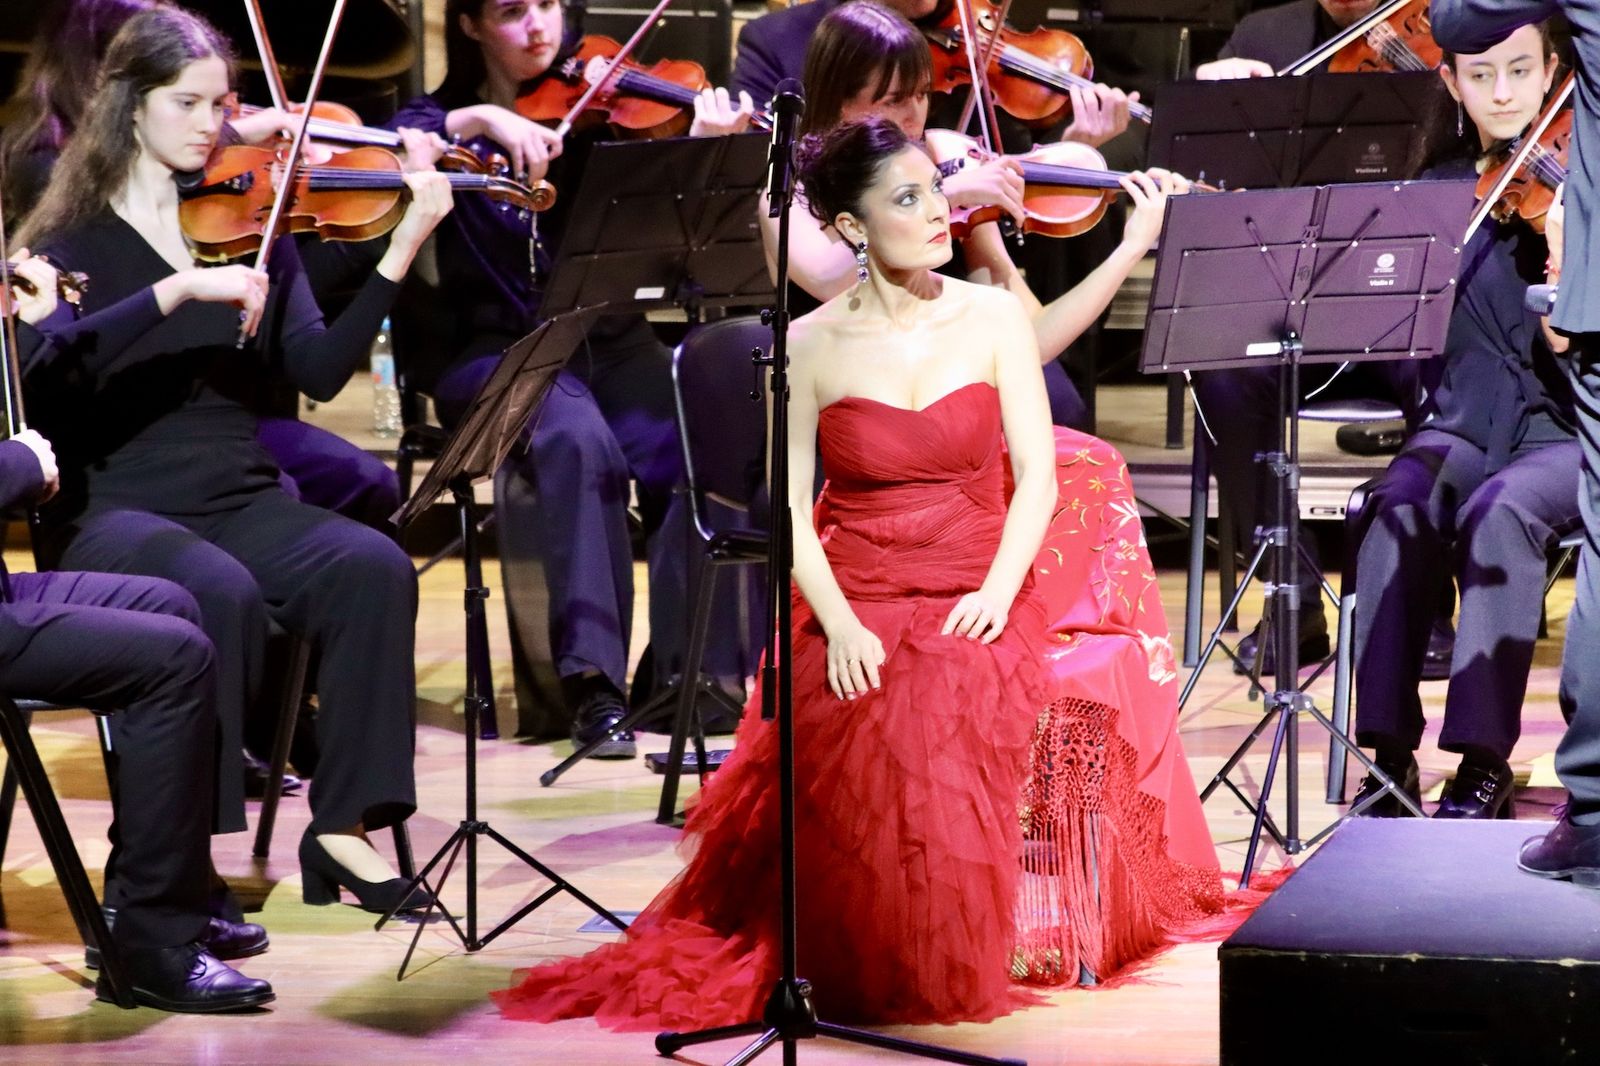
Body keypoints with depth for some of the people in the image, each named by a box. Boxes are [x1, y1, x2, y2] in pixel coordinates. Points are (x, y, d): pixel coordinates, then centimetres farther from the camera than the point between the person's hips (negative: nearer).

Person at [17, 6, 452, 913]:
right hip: (113, 507, -4)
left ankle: (344, 828, -16)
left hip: (239, 498, 4)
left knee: (374, 566, -24)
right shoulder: (77, 240, 0)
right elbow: (44, 363, -21)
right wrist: (180, 289, -29)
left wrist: (400, 254, -13)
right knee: (219, 592, -35)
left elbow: (320, 371, -1)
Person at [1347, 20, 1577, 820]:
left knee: (1500, 511, -35)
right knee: (1396, 509, -31)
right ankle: (1389, 754, -26)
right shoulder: (1435, 192, 10)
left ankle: (1485, 762, -30)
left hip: (1567, 431, -2)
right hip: (1465, 427, 3)